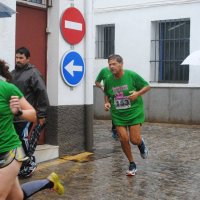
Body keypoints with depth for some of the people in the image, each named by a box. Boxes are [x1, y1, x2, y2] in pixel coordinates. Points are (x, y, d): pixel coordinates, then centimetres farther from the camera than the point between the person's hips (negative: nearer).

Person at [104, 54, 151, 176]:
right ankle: (132, 164, 18)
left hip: (134, 113, -3)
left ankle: (141, 143, 32)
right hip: (118, 115, 3)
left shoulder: (132, 75, -12)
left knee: (134, 140, -8)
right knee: (124, 139, -3)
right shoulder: (109, 80, -2)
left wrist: (137, 94, -19)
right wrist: (107, 103, -4)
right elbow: (107, 95, 17)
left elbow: (147, 86, -2)